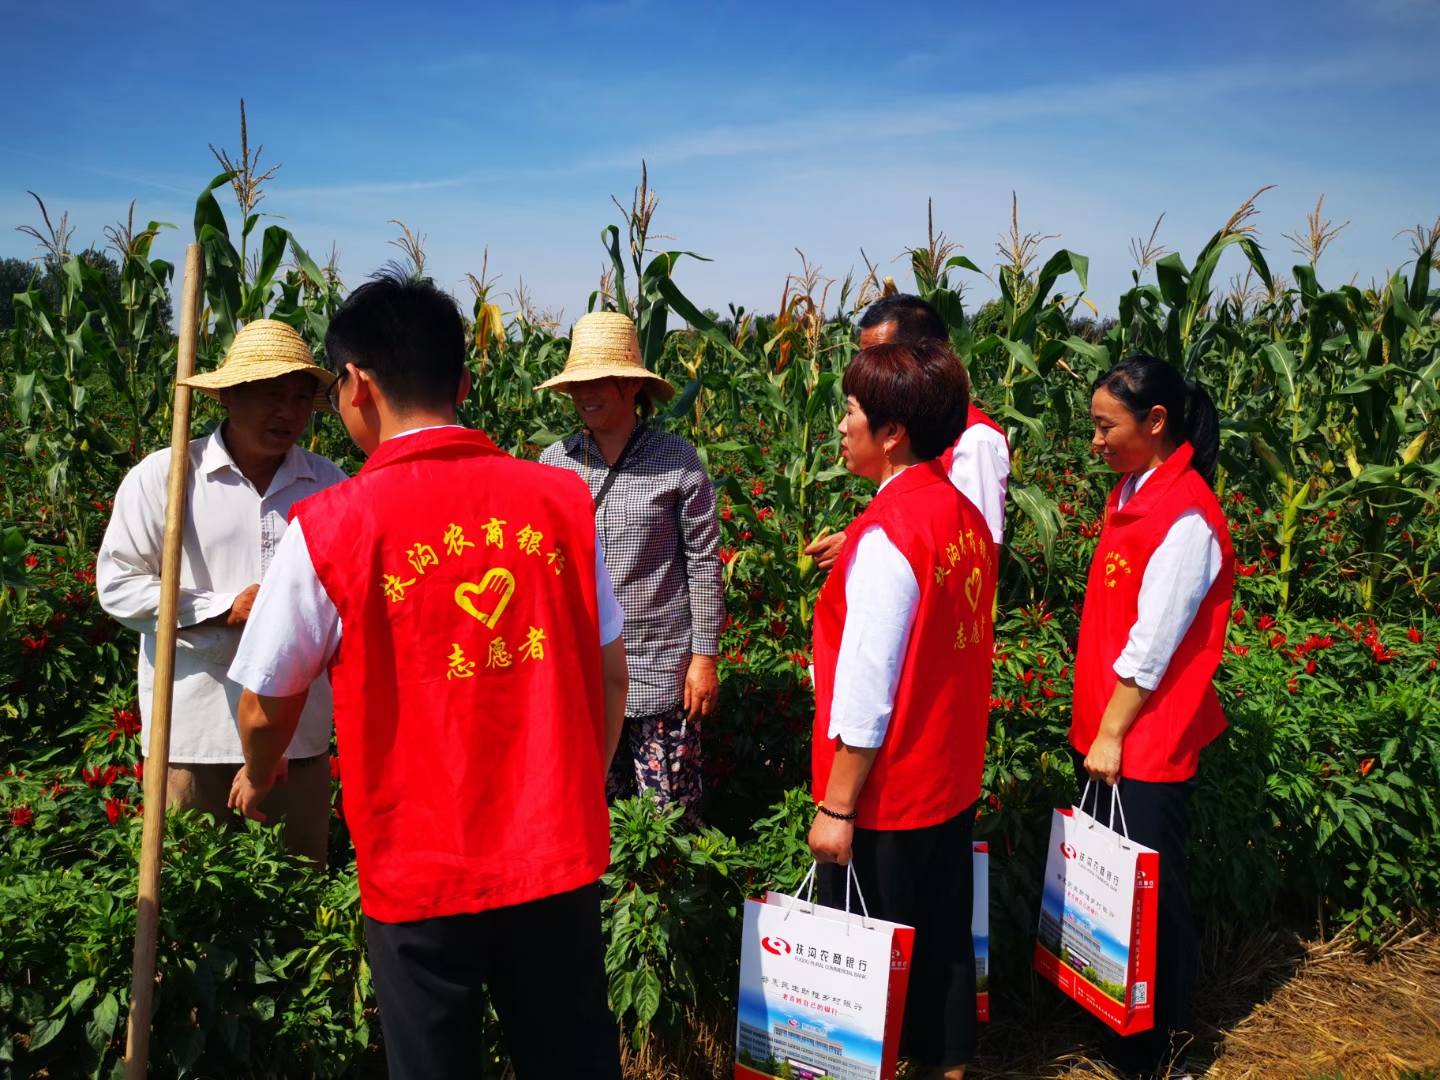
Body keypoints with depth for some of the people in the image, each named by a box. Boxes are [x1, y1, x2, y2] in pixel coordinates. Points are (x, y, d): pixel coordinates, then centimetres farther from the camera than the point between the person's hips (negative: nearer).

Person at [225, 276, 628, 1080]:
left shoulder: (329, 529, -12)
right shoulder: (564, 500, -5)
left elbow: (267, 709, 1)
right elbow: (611, 678, 4)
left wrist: (257, 782, 23)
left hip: (421, 874, -2)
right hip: (561, 858, 2)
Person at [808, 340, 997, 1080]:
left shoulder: (885, 535, -21)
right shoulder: (963, 514, 2)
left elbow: (866, 688, -21)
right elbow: (947, 648, 8)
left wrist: (835, 807, -15)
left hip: (888, 792, -8)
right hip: (953, 777, 8)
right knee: (943, 937, 19)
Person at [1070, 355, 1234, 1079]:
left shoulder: (1187, 517, -19)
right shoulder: (1130, 495, 8)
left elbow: (1152, 645, -18)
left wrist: (1112, 734, -13)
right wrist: (1092, 727, 14)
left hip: (1147, 743, -8)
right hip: (1105, 730, 8)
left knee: (1149, 894, 5)